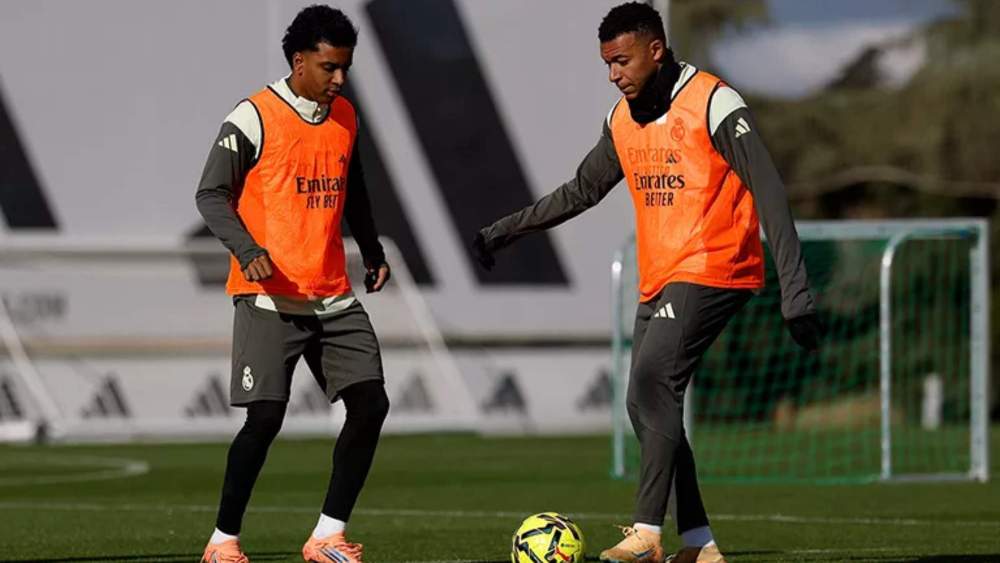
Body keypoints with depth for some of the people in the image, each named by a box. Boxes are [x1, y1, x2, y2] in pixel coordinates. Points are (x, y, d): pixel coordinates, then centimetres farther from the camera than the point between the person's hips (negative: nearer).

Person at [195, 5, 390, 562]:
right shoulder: (254, 118, -9)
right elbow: (212, 194, -10)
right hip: (271, 296, -7)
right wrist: (247, 250, -24)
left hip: (334, 297, 7)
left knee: (371, 403, -3)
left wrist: (374, 251, 24)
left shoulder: (344, 116, 11)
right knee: (266, 416, -12)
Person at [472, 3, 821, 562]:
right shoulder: (623, 119, 12)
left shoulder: (715, 106, -12)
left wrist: (795, 290, -22)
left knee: (651, 390, -20)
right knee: (647, 406, 2)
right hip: (658, 283, 8)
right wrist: (503, 232, 24)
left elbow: (770, 196, -16)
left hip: (712, 274, -8)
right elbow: (582, 191, 26)